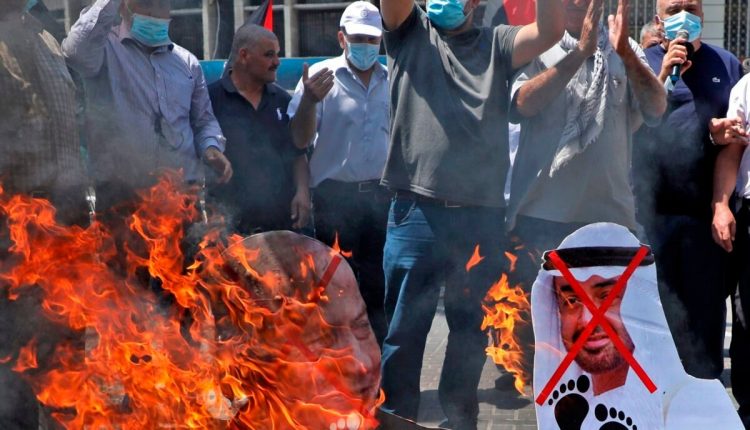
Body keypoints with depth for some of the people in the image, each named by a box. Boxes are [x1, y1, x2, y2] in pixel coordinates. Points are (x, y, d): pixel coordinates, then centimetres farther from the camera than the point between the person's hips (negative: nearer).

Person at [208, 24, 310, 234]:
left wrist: (302, 191, 3)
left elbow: (298, 154, 18)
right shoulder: (211, 98, -5)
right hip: (228, 220, -5)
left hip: (281, 218, 5)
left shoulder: (282, 99, 12)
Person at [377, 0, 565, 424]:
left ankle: (460, 419, 30)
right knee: (404, 329, 6)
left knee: (472, 329, 14)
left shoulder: (495, 44, 12)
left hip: (481, 215, 2)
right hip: (417, 211, -1)